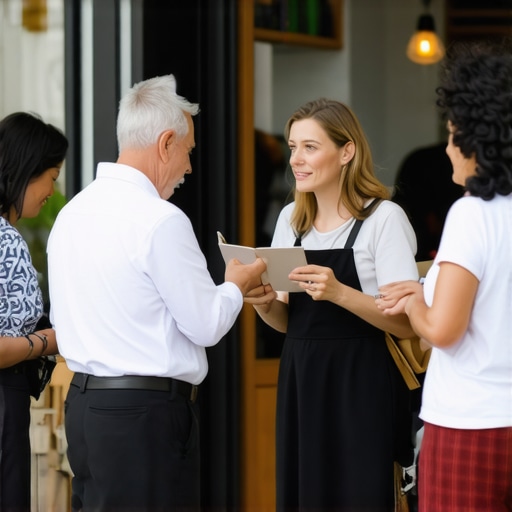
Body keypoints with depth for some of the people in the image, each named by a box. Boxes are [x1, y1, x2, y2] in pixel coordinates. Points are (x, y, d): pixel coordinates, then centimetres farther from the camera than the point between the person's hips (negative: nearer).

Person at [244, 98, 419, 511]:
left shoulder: (384, 218, -9)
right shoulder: (291, 220, 11)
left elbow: (407, 322, -13)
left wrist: (340, 293, -26)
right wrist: (265, 303, -5)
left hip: (361, 388, -6)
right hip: (299, 383, 6)